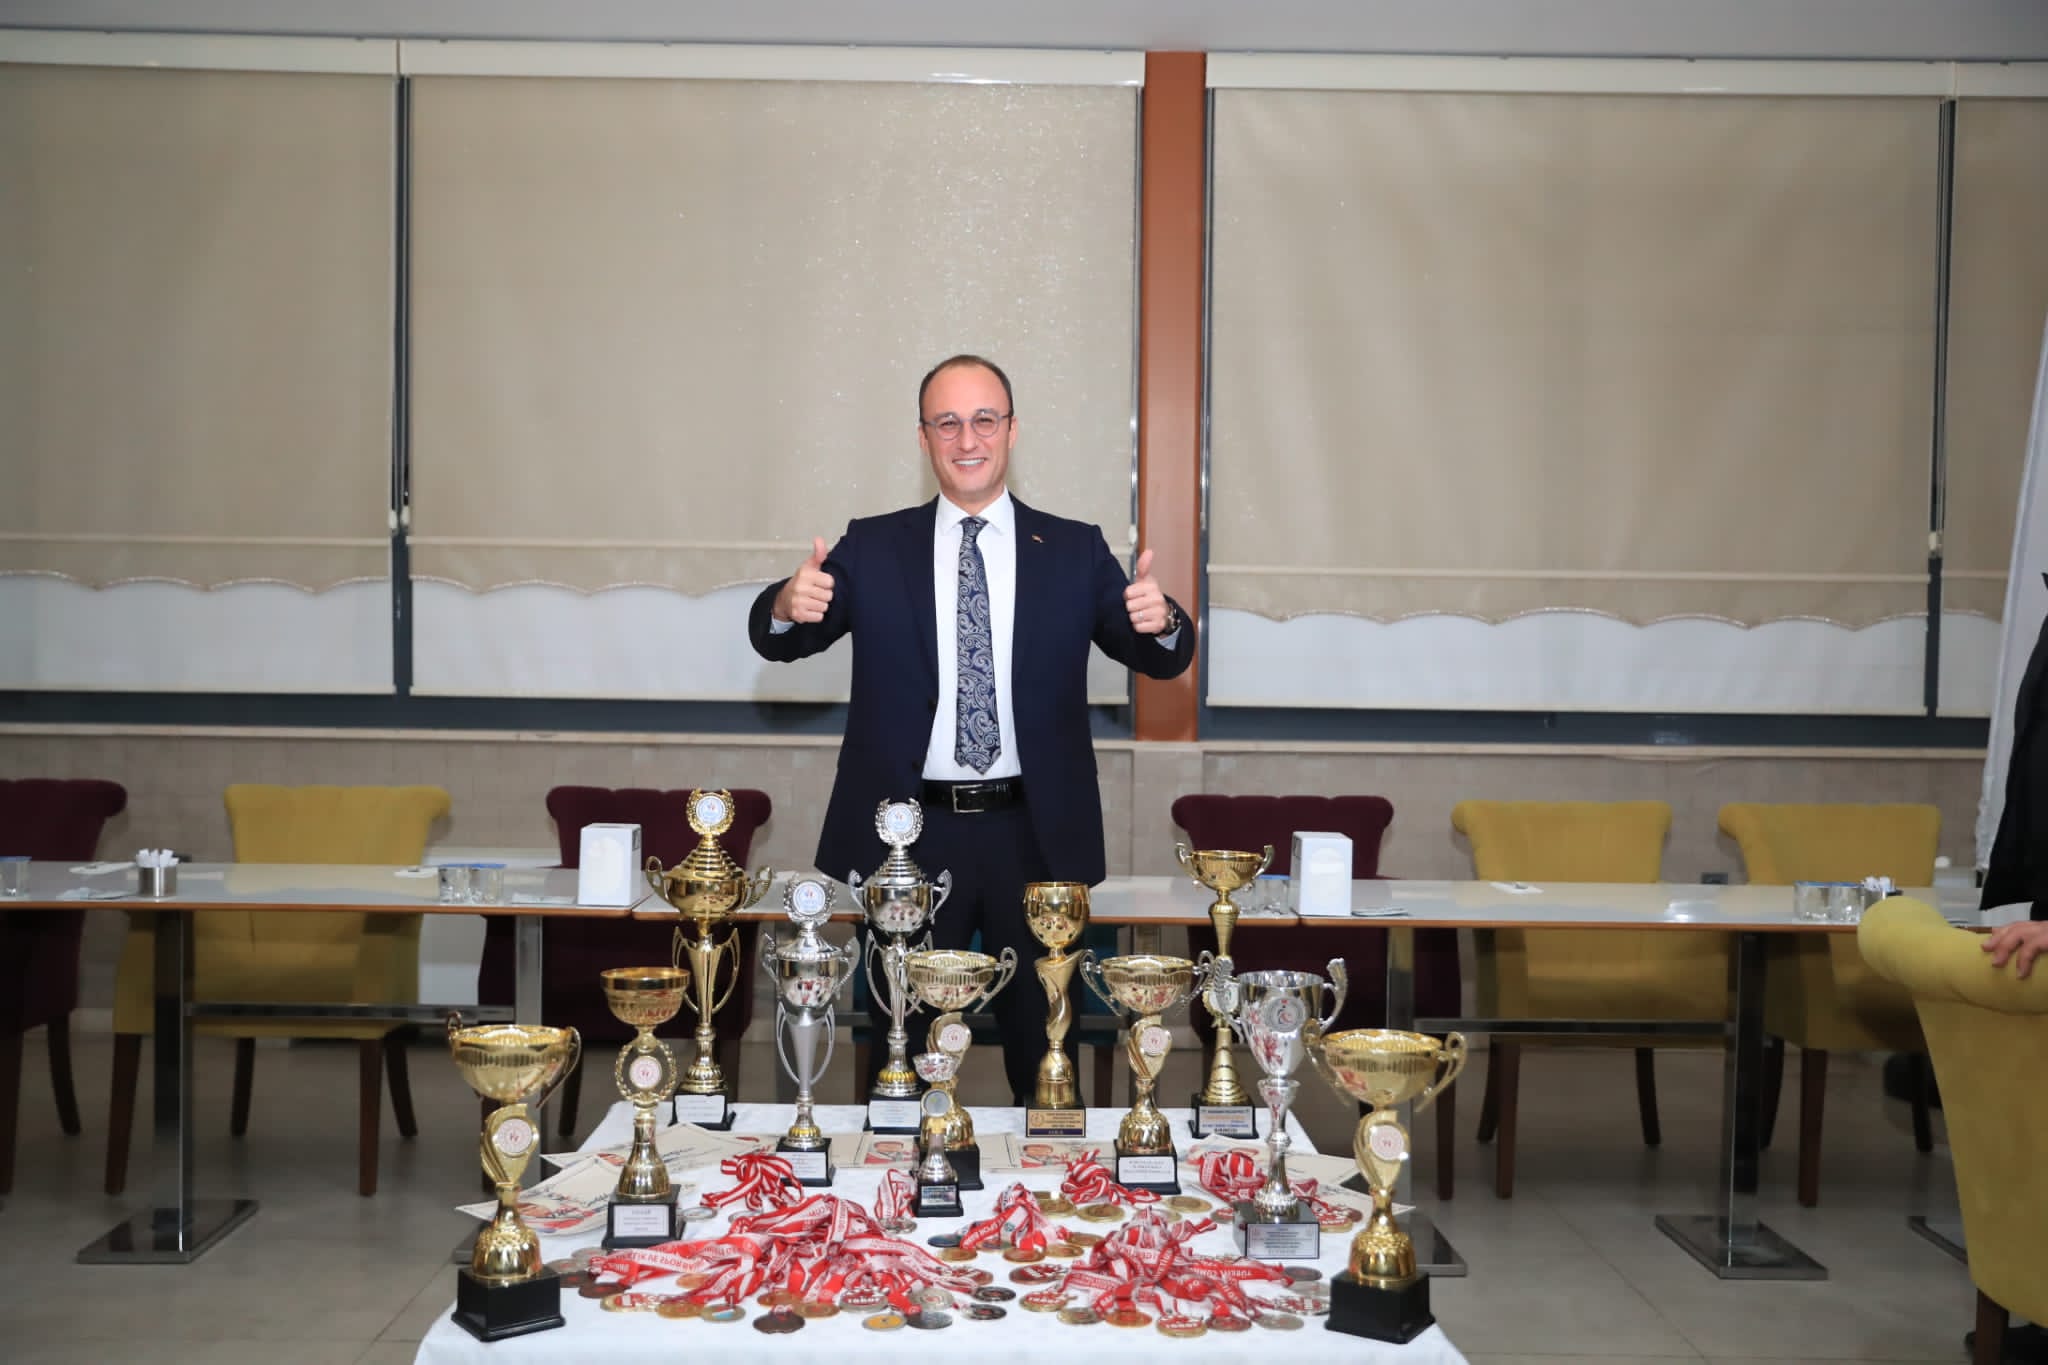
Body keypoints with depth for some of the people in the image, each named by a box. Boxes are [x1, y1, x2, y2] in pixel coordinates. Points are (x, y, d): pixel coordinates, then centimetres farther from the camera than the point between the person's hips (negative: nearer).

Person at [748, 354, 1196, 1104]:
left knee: (1042, 1039, 12)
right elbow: (779, 641, -5)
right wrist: (788, 605, -29)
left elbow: (1163, 659, -2)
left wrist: (1160, 622, -26)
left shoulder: (1074, 550, 3)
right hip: (910, 833, 0)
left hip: (1034, 836, 0)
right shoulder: (873, 548, 3)